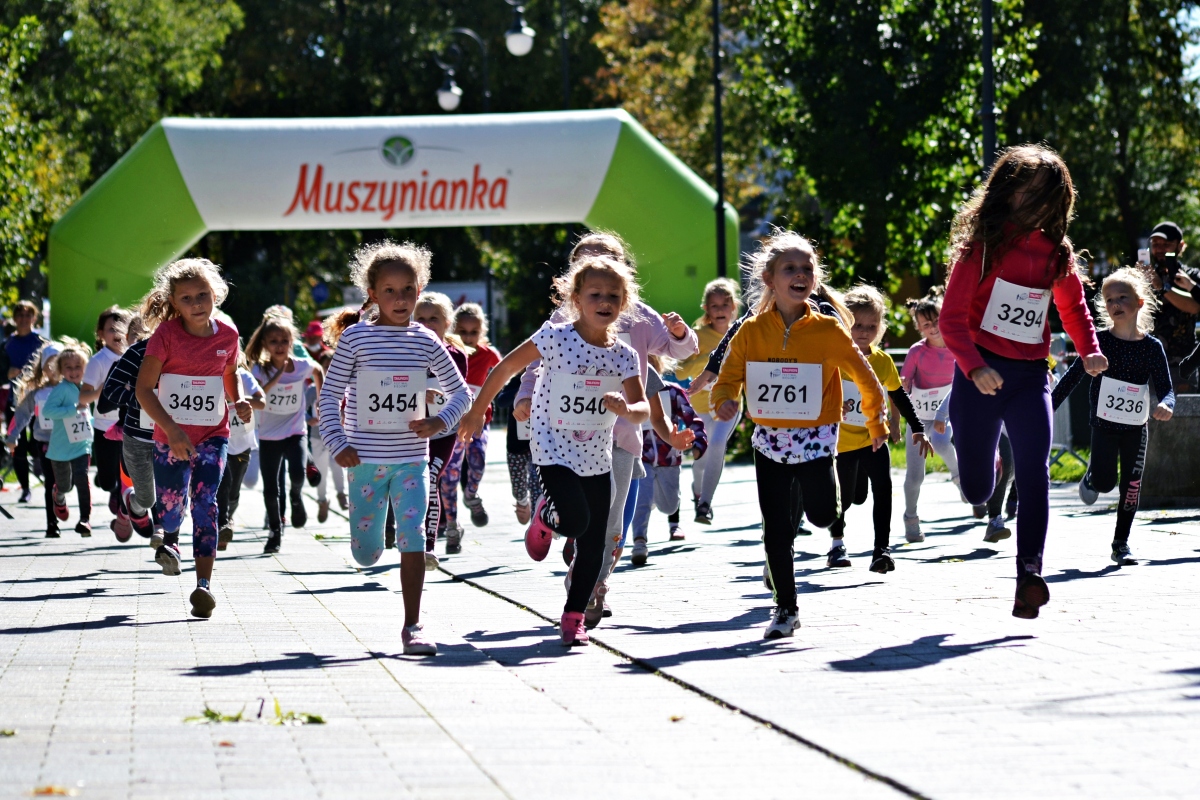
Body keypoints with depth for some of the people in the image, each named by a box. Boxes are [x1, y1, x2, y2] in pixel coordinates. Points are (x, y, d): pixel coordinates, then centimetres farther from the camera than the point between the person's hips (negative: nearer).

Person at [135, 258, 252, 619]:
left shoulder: (227, 334, -2)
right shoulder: (166, 335, -11)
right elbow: (144, 388, -12)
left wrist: (238, 401, -2)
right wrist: (171, 429, -22)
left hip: (213, 436, 1)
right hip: (171, 438, -1)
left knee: (205, 504, -14)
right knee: (171, 506, 1)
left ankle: (204, 583, -16)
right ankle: (170, 538, 39)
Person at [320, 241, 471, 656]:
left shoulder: (425, 341, 2)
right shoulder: (355, 337, -5)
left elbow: (460, 392, 10)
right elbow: (330, 394, -1)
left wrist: (440, 421, -9)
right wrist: (338, 444, -9)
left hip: (411, 459, 1)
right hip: (366, 459, -1)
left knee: (413, 538, -12)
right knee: (367, 554, 6)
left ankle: (412, 626, -7)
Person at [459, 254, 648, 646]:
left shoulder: (624, 355, -3)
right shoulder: (555, 337, -13)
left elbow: (643, 410, -9)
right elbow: (506, 367, -4)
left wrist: (625, 409, -32)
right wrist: (477, 413, 1)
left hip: (597, 457, 4)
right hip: (555, 450, -4)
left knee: (594, 545, 5)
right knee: (576, 521, -23)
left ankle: (574, 615, 22)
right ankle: (546, 516, 14)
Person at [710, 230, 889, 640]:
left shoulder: (828, 330, -7)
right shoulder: (751, 331, -3)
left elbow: (865, 378, 3)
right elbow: (728, 378, 3)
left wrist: (877, 423, 9)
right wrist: (724, 402, -19)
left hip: (815, 437, -1)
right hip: (769, 441, 1)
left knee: (822, 516, -12)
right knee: (775, 531, 3)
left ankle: (811, 487, 26)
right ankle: (786, 608, 16)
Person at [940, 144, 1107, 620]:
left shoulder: (1056, 251, 7)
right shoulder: (982, 244, -4)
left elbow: (1073, 306, 24)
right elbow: (952, 318, -9)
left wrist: (1089, 350, 5)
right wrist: (974, 367, -25)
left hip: (1031, 376, 2)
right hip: (981, 375, -2)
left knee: (1034, 473, -18)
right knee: (976, 491, 8)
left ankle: (1029, 573, -20)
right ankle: (986, 463, 46)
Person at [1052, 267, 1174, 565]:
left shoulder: (1152, 347, -3)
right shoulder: (1100, 341, -6)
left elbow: (1166, 388, -4)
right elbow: (1073, 377, -2)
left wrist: (1165, 405, -28)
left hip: (1136, 427, 1)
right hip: (1104, 424, -1)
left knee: (1131, 486, 3)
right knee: (1105, 482, -9)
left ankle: (1121, 543, 15)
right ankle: (1090, 479, 27)